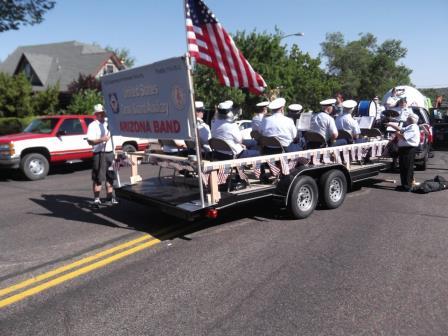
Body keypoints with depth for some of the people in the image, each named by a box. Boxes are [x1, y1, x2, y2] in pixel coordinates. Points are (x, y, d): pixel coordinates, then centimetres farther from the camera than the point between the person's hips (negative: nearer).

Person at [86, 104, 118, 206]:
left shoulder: (108, 123, 16)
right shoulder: (93, 125, -7)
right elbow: (90, 141, -16)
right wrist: (102, 139, -28)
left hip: (109, 153, 7)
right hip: (99, 154, -7)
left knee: (110, 176, 11)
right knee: (98, 178, -4)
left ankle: (110, 197, 19)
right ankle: (96, 198, 3)